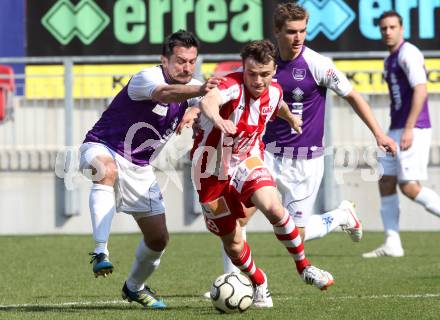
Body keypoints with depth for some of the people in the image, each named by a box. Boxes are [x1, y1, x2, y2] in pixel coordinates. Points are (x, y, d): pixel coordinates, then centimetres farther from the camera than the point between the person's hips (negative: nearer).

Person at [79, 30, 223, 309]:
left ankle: (134, 287, 35)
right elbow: (165, 93, -47)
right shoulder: (147, 78, -24)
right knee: (108, 170, -44)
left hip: (140, 169, 7)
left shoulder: (192, 87, -1)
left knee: (158, 238, 6)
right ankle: (100, 252, -47)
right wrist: (199, 91, -66)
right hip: (102, 149, -7)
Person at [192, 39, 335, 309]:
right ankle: (259, 284, 34)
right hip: (213, 170, -3)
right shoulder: (232, 86, -28)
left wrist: (292, 119, 38)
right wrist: (218, 120, -75)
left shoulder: (274, 92, -9)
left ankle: (304, 266, -7)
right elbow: (208, 101, -53)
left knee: (272, 206, -26)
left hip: (247, 161, 3)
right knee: (232, 243, 6)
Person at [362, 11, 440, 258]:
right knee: (386, 183, 3)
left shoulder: (408, 54, -10)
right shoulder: (390, 60, 19)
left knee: (409, 187, -14)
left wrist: (409, 129, -24)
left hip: (413, 129, -10)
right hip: (396, 130, 10)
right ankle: (392, 244, 3)